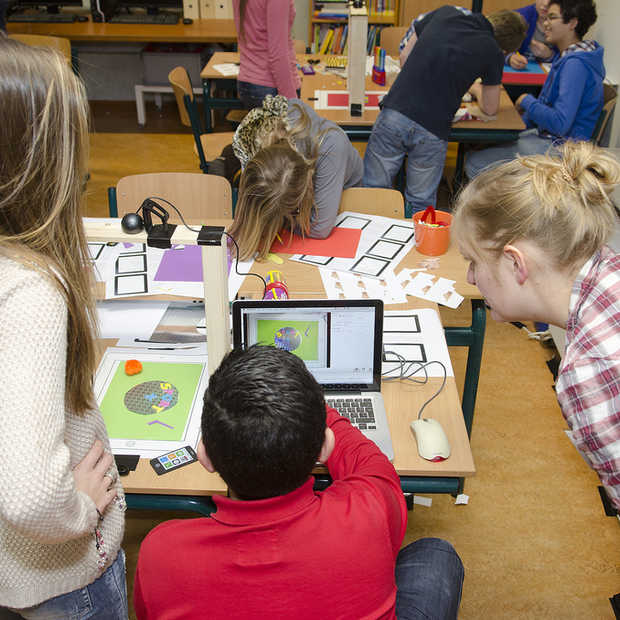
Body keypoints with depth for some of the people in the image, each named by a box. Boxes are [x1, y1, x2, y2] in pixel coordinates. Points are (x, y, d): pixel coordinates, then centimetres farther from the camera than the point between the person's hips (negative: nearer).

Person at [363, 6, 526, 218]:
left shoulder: (444, 12, 13)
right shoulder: (493, 53, 5)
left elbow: (404, 57, 20)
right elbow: (489, 108, 19)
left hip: (394, 113, 2)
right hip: (432, 132, -2)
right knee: (420, 204, 15)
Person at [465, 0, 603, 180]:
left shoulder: (576, 64, -23)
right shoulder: (567, 56, 11)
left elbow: (560, 124, -30)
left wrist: (527, 101, -15)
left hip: (555, 148, -11)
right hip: (543, 135, 11)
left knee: (474, 164, -16)